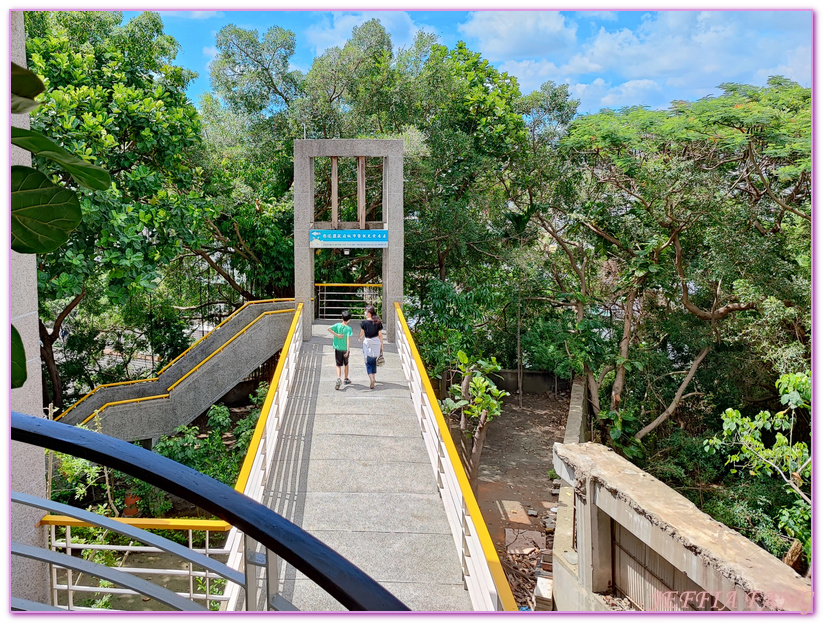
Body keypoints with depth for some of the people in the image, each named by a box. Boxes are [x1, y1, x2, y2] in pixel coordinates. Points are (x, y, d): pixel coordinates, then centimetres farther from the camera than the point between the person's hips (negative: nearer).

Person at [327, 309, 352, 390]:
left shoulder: (338, 325, -4)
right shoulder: (349, 328, -11)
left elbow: (329, 329, -17)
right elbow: (348, 339, -19)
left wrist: (336, 335, -13)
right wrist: (347, 350, -22)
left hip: (337, 348, 1)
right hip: (345, 349, -1)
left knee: (338, 365, 3)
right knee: (346, 364, 19)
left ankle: (338, 379, -19)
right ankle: (346, 379, 30)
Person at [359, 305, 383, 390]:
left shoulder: (364, 322, -11)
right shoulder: (378, 322, -4)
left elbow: (362, 334, 2)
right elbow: (380, 335, 0)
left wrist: (360, 339, 24)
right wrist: (382, 345, 10)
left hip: (367, 342, -3)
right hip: (376, 342, 3)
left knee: (368, 362, 2)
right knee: (374, 360, 19)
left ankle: (371, 378, -16)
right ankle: (373, 377, 31)